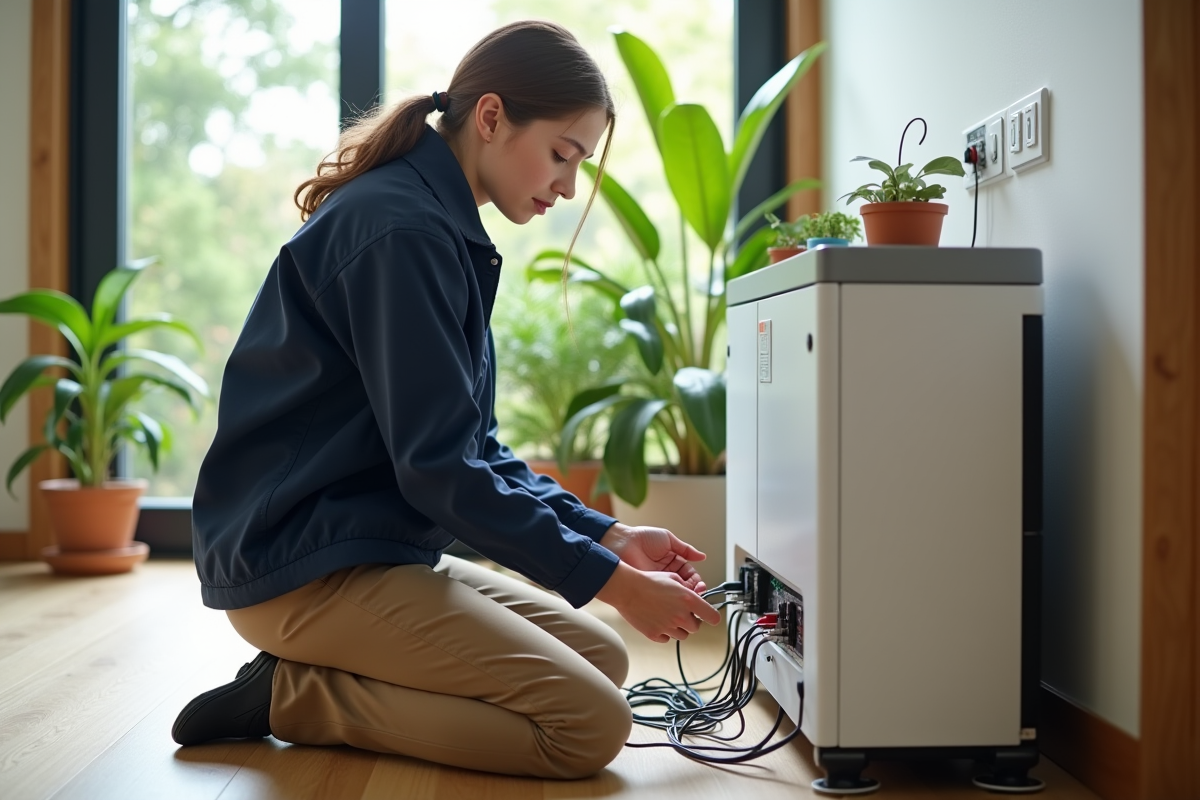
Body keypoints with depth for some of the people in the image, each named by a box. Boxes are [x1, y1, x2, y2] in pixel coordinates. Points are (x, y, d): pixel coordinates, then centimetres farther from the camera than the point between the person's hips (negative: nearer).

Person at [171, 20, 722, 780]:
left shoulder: (446, 229, 14)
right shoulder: (401, 231, -18)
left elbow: (475, 446, 15)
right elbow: (438, 465, -22)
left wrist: (609, 536, 5)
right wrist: (611, 581, -17)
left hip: (375, 550, 10)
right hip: (306, 568, -10)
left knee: (603, 657, 11)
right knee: (593, 724, -16)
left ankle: (312, 677, 6)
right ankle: (291, 698, -7)